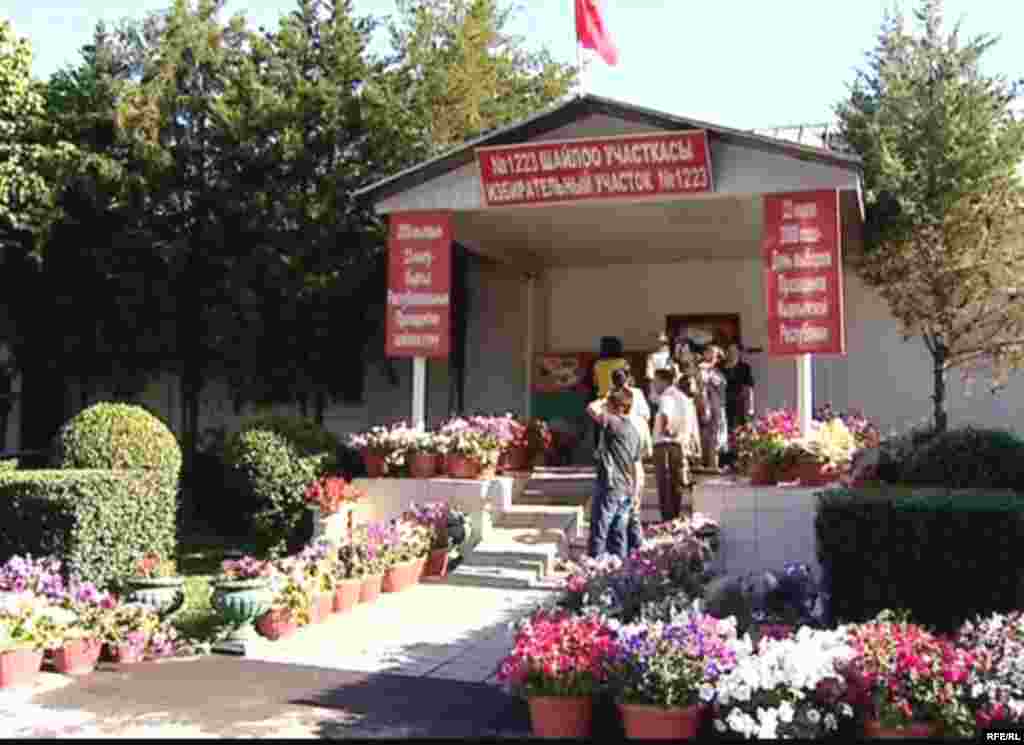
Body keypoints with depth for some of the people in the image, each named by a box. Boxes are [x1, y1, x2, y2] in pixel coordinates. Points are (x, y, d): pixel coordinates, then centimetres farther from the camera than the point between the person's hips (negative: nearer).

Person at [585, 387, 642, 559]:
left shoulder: (613, 422, -11)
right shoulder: (634, 430, 13)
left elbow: (592, 408, -22)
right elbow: (637, 465, 15)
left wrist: (603, 401, -3)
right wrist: (634, 492, 19)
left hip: (609, 487, -7)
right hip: (627, 490, 8)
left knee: (599, 532, -2)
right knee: (618, 534, 11)